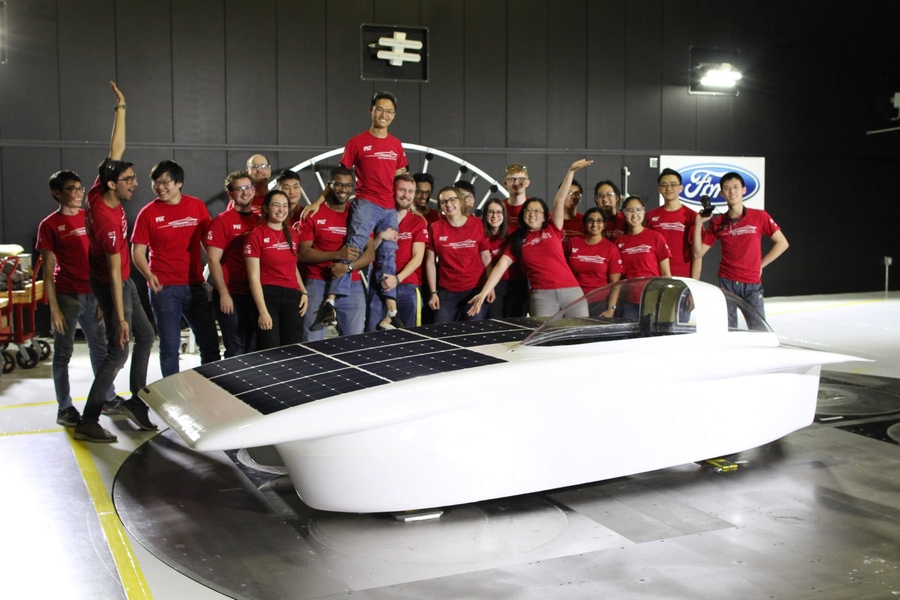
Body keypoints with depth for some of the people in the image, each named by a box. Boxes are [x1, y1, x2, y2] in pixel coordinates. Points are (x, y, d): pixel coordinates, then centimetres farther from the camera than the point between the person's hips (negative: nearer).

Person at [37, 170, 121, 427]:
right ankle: (64, 408, 12)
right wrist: (54, 308, -11)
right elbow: (48, 271, -6)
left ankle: (108, 398, 25)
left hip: (92, 293, 5)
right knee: (63, 352, 3)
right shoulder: (49, 225, -5)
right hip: (66, 296, -5)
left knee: (100, 347, 13)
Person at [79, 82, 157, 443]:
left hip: (122, 281, 10)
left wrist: (120, 108, 1)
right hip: (112, 285, -10)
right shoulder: (108, 222, -30)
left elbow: (117, 148, 2)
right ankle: (87, 423, -1)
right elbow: (115, 272, -29)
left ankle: (135, 400, 25)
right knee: (118, 353, -6)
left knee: (145, 336, 17)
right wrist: (120, 317, -26)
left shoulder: (100, 191, -8)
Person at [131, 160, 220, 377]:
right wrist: (148, 275, -20)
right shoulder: (148, 213, -2)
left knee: (210, 343, 7)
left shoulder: (197, 206, 4)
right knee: (170, 347, 5)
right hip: (164, 288, -2)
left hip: (195, 286, 2)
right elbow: (138, 251, -2)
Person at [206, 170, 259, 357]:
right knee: (236, 349, -2)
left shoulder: (260, 220, 11)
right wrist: (223, 293, -15)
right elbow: (213, 260, -8)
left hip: (255, 294, 5)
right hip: (231, 295, -5)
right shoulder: (222, 221, -4)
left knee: (254, 348, 10)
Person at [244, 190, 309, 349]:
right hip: (268, 296, -5)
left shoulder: (291, 234, 12)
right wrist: (263, 311, -15)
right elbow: (254, 277, -9)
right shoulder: (256, 235, -6)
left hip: (292, 296, 6)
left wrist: (304, 292, 8)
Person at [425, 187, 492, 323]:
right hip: (446, 292, 1)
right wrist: (433, 293, -2)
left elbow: (486, 257, 3)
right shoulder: (435, 228, 0)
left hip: (475, 289, 0)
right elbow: (430, 262, 2)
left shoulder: (477, 224, -1)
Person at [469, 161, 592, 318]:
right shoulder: (517, 240, 12)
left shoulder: (553, 230, 12)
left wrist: (571, 171, -5)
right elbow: (500, 267, 4)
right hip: (542, 295, -1)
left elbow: (559, 200, 3)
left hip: (571, 291, 1)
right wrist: (483, 293, -6)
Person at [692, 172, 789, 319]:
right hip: (726, 283, 2)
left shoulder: (759, 217, 0)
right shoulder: (717, 223, 5)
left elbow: (782, 243, 4)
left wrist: (761, 264, 0)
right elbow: (698, 253, 3)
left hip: (752, 284, -1)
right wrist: (698, 224, -5)